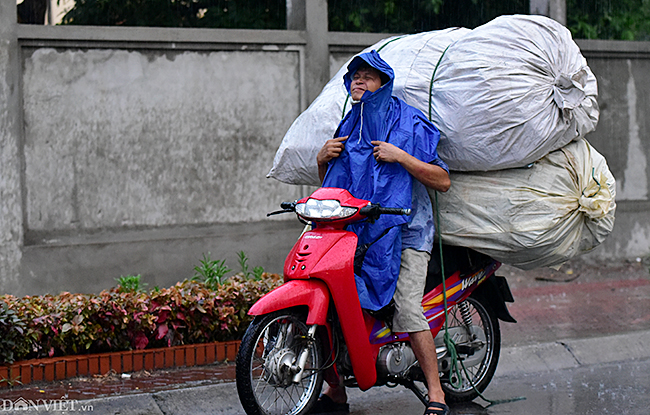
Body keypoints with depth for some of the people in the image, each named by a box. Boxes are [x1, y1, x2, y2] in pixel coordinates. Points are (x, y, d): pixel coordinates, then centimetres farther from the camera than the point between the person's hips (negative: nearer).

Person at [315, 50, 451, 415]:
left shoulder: (410, 124, -1)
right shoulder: (347, 127, 16)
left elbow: (443, 181, -6)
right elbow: (328, 182, 24)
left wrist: (401, 157, -16)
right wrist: (323, 158, 3)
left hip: (405, 229, -5)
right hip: (355, 230, 6)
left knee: (407, 308, -20)